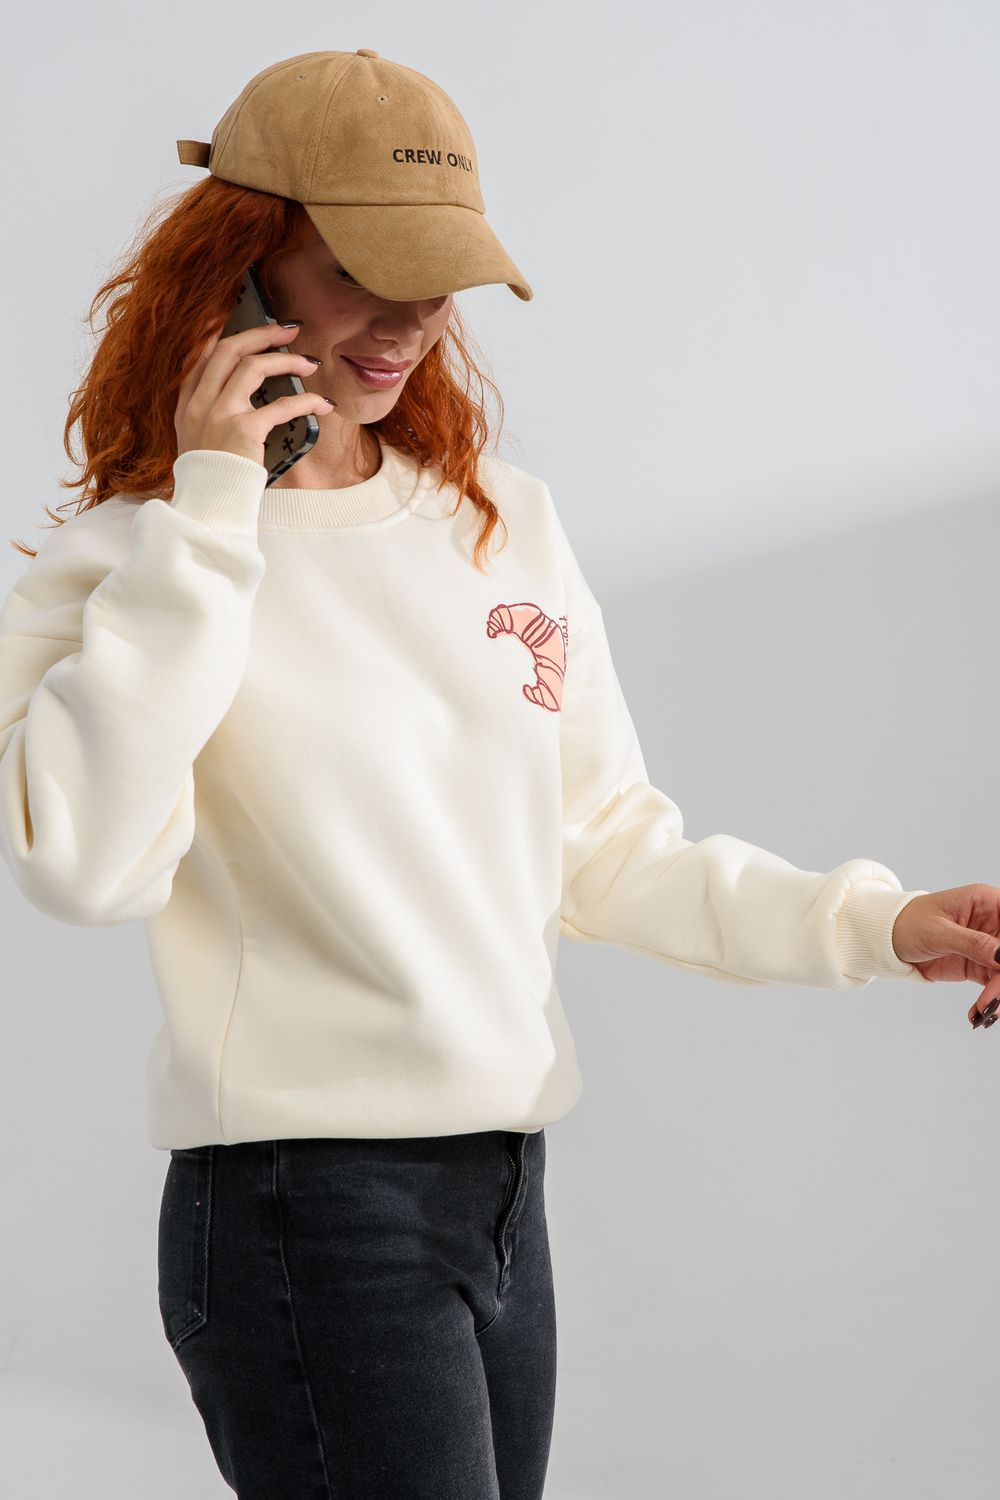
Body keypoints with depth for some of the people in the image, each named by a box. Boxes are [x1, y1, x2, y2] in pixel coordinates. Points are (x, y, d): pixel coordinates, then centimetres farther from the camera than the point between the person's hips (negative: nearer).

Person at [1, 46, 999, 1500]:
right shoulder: (120, 567, -5)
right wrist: (206, 510, -17)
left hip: (506, 1201, 6)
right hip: (303, 1204, -6)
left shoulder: (507, 521, 11)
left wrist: (874, 921, 6)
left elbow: (602, 846, 16)